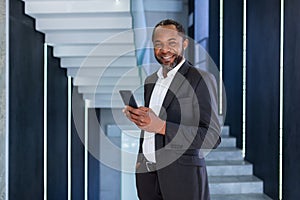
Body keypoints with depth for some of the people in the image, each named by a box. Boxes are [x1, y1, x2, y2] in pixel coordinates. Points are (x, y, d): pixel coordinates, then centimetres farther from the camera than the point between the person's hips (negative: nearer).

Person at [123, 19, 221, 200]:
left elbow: (212, 137, -16)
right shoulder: (150, 80, 12)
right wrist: (136, 116, 2)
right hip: (146, 172, 6)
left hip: (181, 176, -5)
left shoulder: (201, 79, -8)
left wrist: (161, 126, -24)